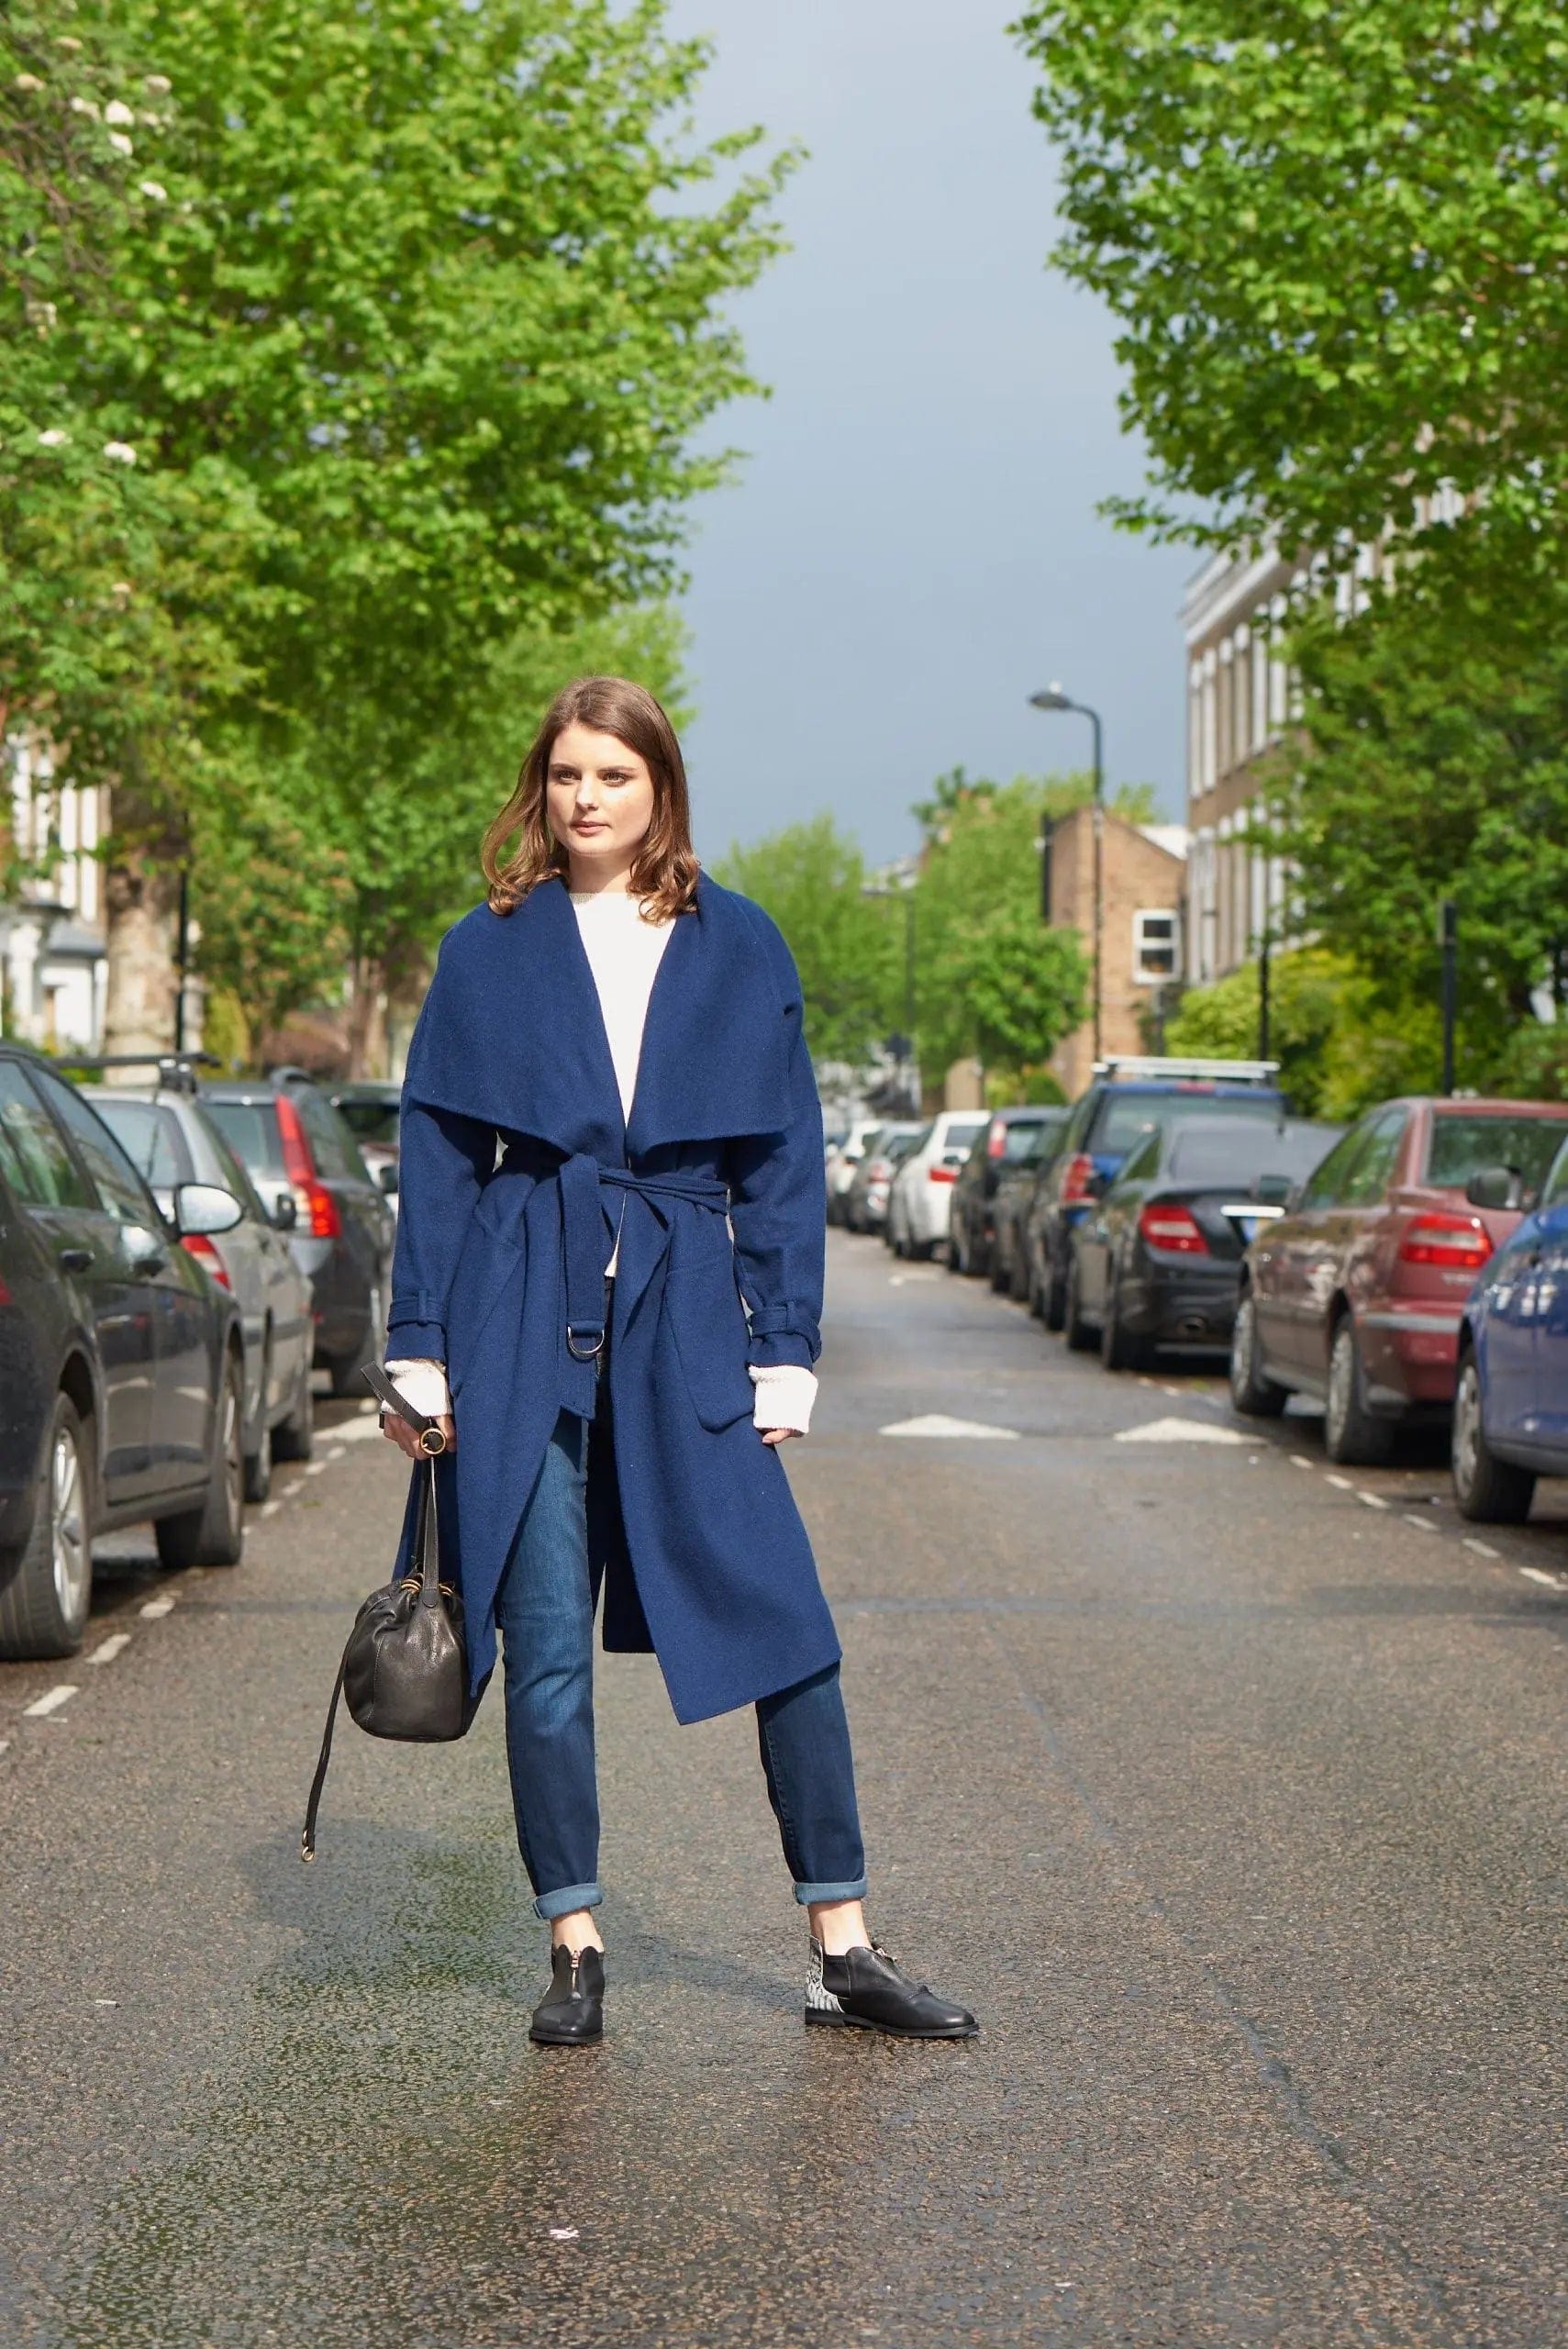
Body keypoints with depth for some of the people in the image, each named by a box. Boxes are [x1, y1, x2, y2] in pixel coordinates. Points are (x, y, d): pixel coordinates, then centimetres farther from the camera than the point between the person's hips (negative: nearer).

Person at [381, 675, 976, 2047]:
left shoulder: (739, 949, 8)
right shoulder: (490, 949, 7)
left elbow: (785, 1161, 8)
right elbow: (435, 1154, 7)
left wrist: (786, 1352, 1)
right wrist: (421, 1350, 1)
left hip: (685, 1314, 0)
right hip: (525, 1321, 0)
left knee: (786, 1624, -4)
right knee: (546, 1648, 2)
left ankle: (843, 1949, 5)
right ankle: (574, 1950, 14)